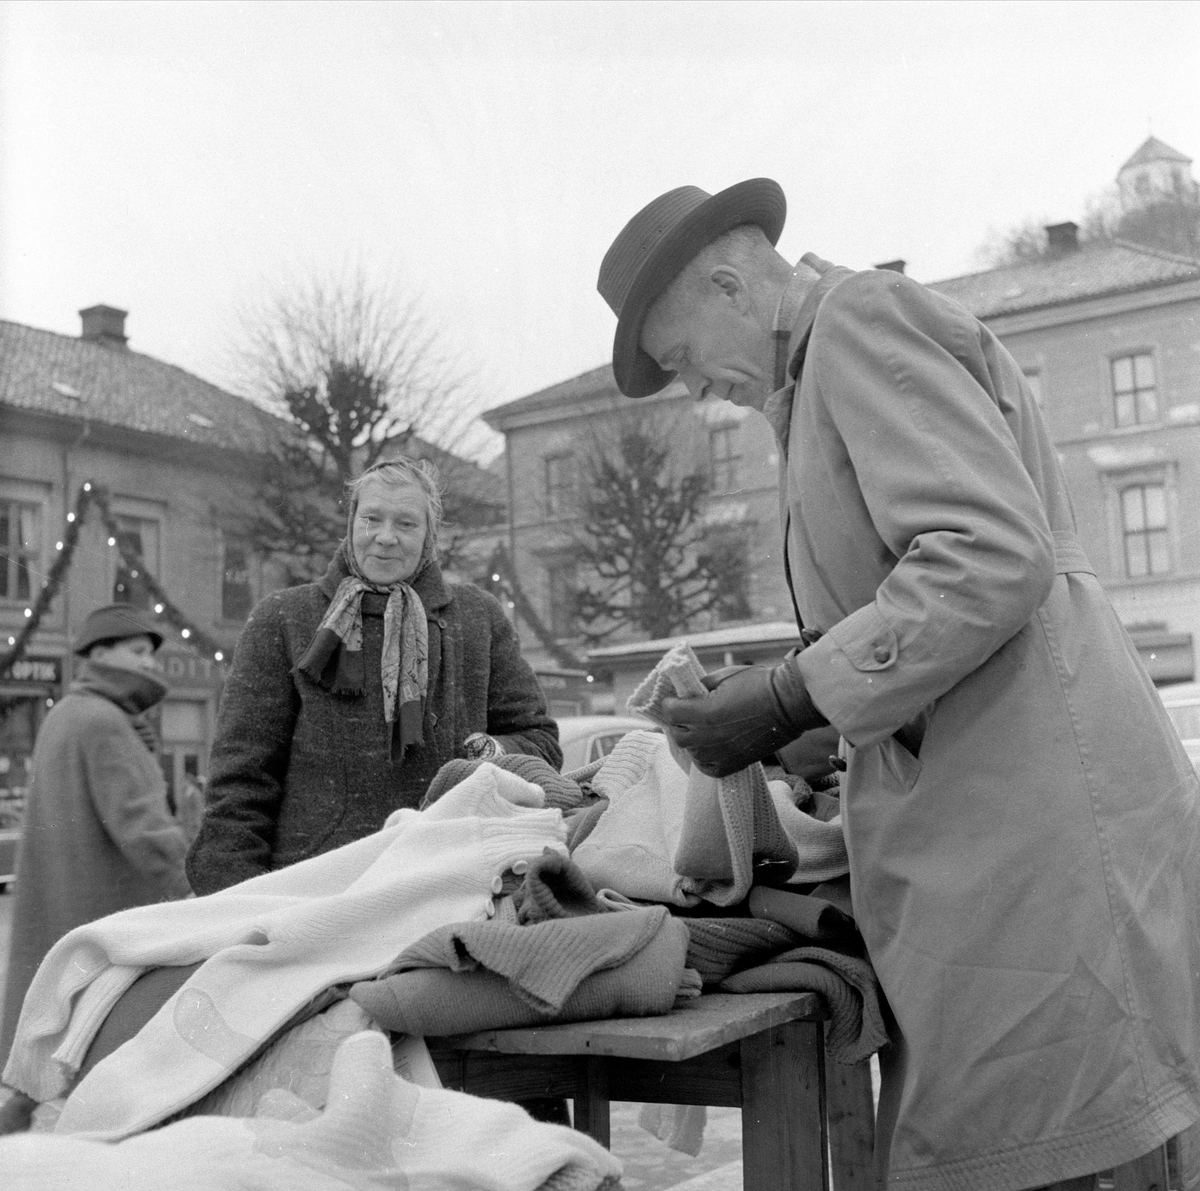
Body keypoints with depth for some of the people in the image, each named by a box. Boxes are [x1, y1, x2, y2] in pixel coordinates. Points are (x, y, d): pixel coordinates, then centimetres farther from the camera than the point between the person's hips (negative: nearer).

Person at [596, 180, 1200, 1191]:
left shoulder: (863, 316, -4)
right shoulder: (834, 370, 26)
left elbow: (994, 557, -18)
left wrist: (792, 702, -14)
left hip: (1031, 822, -10)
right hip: (975, 844, 10)